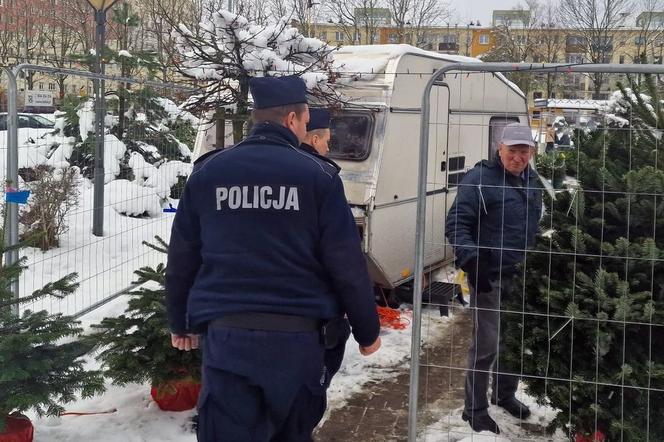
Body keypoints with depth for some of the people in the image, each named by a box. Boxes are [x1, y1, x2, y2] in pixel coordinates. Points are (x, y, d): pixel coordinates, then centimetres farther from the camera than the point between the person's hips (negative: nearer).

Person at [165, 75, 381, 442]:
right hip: (297, 335, -1)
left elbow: (182, 259, 10)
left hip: (226, 334, 1)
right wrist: (367, 331, 9)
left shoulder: (207, 172, 4)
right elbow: (347, 266, -3)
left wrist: (180, 322, 24)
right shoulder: (318, 176, -4)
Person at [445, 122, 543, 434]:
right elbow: (456, 222, -15)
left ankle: (505, 394, 37)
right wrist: (470, 259, -26)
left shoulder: (533, 181, 11)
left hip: (521, 277, 7)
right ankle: (475, 409, 9)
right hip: (489, 276, -7)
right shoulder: (480, 178, -11)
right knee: (487, 344, -4)